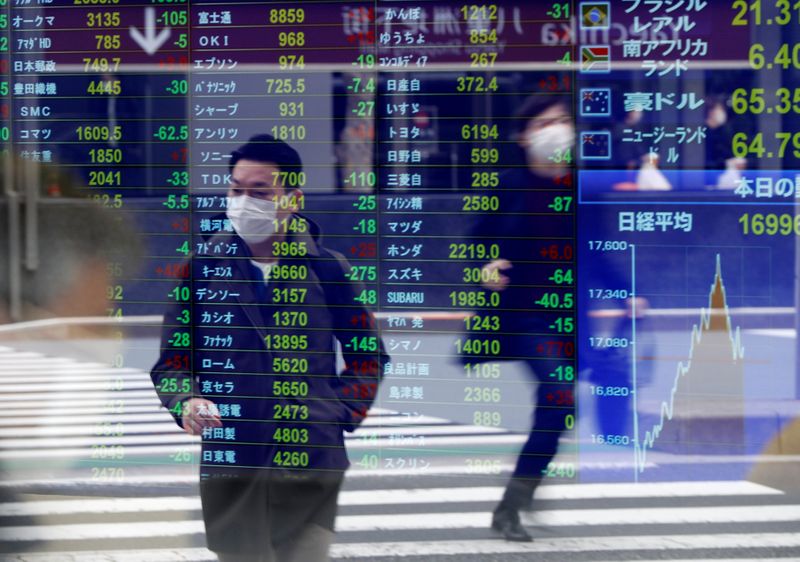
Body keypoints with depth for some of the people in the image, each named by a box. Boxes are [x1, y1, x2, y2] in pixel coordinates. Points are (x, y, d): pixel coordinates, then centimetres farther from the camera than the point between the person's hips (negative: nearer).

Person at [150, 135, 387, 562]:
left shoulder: (327, 269, 5)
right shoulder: (203, 266, 4)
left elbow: (367, 354, 17)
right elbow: (172, 359, 9)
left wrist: (342, 414, 4)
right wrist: (186, 402, -11)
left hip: (312, 461, 0)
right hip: (228, 462, 0)